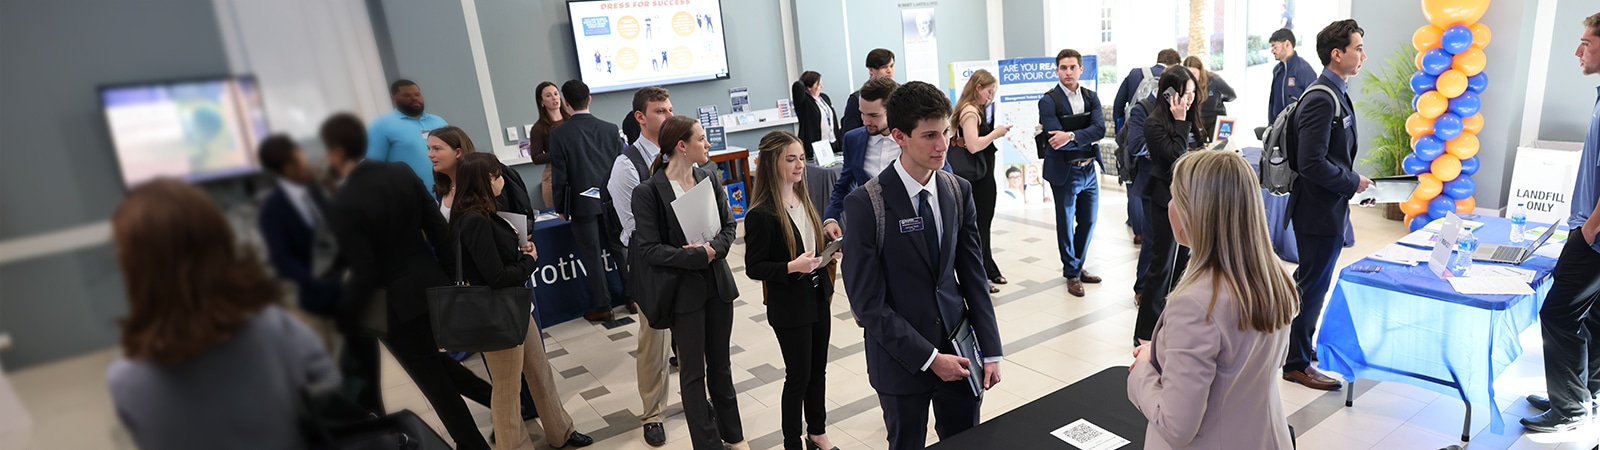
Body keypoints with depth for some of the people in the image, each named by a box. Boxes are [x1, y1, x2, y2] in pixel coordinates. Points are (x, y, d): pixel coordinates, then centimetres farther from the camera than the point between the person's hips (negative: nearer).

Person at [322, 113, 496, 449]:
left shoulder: (342, 206, -21)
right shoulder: (402, 172, -3)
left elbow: (365, 274, -19)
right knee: (432, 362, 27)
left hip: (396, 305, -6)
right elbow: (438, 226, 1)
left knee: (433, 380, 10)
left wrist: (340, 319, -4)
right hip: (432, 285, 7)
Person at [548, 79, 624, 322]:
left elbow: (559, 175, -8)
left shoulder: (559, 134, -9)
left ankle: (603, 306, 10)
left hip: (583, 203, -3)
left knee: (591, 255, 5)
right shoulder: (610, 129, 0)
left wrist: (561, 207, 3)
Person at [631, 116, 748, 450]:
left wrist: (715, 247, -16)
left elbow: (729, 225, 5)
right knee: (693, 371, 8)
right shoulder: (648, 192, -14)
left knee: (720, 363, 18)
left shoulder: (707, 179, 1)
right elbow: (648, 249, -16)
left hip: (718, 283, 5)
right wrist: (700, 256, -20)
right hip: (684, 289, -5)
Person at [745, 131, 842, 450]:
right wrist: (792, 267, -30)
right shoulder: (761, 214, -20)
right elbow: (754, 268, -17)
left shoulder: (804, 199, 3)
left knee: (818, 369, 18)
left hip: (818, 297, 7)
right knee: (798, 375, 7)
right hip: (789, 307, -7)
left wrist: (830, 253, -4)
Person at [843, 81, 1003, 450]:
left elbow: (973, 275, 3)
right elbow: (868, 302, -16)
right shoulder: (866, 204, -17)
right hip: (903, 360, -4)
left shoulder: (959, 191, -1)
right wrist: (928, 357, -15)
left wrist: (991, 351, -1)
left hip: (959, 349, 4)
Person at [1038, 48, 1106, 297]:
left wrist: (1072, 136, -27)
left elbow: (1100, 128, -11)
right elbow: (1057, 140, -20)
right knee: (1066, 224, 7)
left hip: (1089, 169, 5)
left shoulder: (1091, 97, 5)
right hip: (1064, 172, -5)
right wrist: (1088, 140, -11)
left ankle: (1077, 266, 33)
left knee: (1088, 222, 14)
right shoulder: (1048, 101, -10)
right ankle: (1072, 273, 23)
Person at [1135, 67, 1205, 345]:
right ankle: (1145, 332, 4)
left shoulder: (1190, 119, 8)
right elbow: (1176, 156, -21)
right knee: (1162, 265, -4)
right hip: (1167, 200, -7)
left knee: (1182, 262, 14)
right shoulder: (1155, 123, -13)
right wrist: (1180, 122, -18)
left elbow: (1197, 155, 16)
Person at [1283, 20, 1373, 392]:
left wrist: (1350, 180, 9)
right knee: (1313, 285, 0)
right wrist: (1353, 183, -15)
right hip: (1319, 210, -10)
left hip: (1329, 208, 10)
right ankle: (1296, 363, 13)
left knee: (1313, 282, 20)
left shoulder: (1335, 95, 11)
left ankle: (1301, 345, 34)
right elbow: (1312, 163, -27)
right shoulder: (1321, 100, -21)